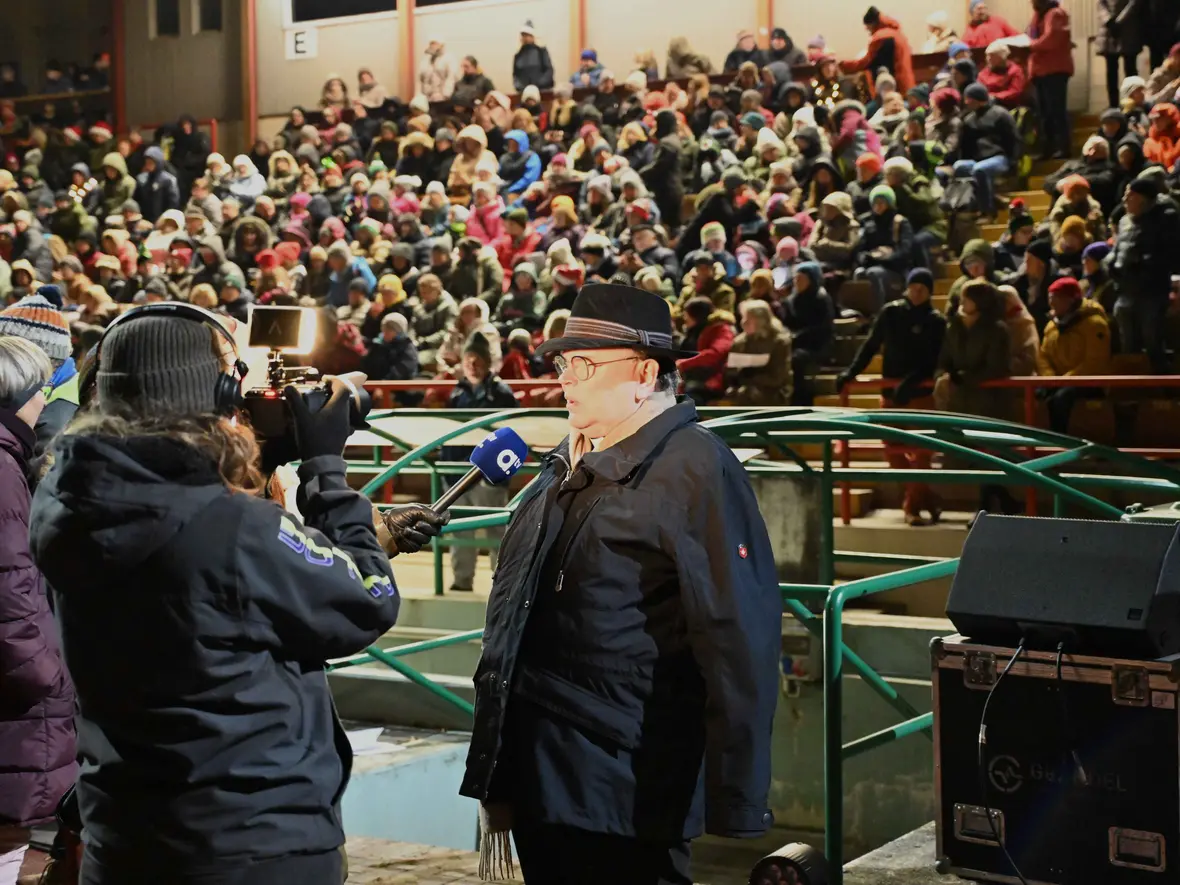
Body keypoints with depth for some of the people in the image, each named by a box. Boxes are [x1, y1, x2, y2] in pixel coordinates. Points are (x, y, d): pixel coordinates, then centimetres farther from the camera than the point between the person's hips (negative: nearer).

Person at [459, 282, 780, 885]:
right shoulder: (568, 466, 14)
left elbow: (738, 641, -18)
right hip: (537, 777, 8)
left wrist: (735, 805, -20)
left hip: (623, 797, -8)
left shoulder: (695, 470, -13)